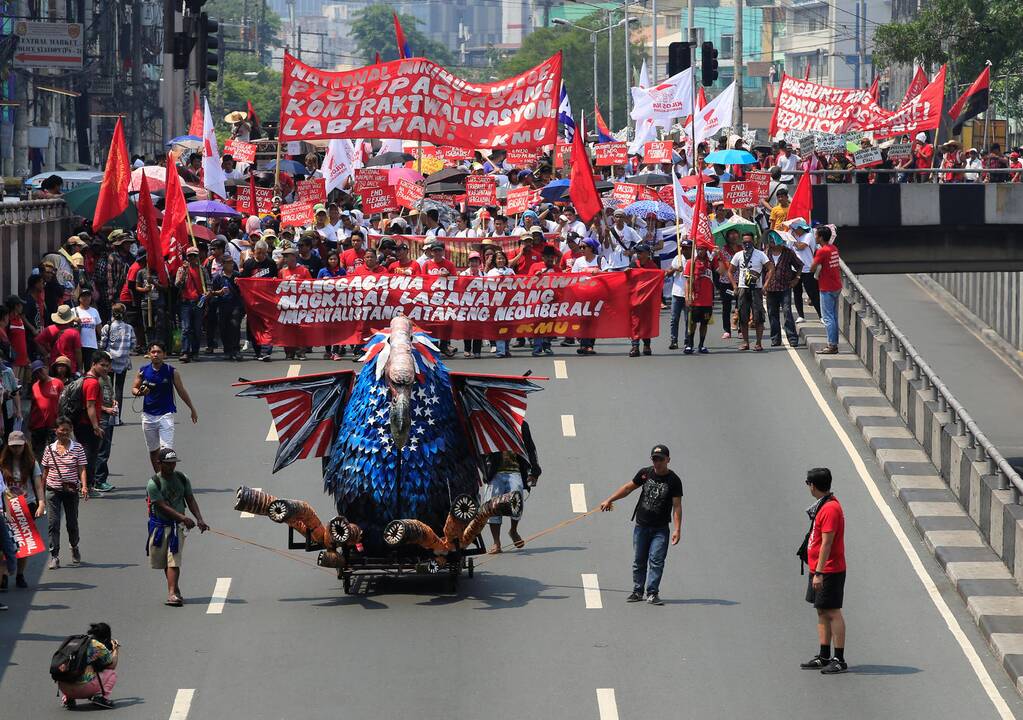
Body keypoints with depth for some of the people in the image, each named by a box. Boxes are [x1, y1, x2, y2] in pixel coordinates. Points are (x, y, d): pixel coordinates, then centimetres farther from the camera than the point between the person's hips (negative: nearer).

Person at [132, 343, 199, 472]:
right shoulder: (143, 371, 0)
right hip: (148, 415, 3)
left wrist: (192, 409, 13)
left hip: (166, 414, -3)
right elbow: (134, 389, 9)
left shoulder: (171, 371, -4)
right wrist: (140, 392, -15)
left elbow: (181, 391, 6)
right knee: (153, 450, 13)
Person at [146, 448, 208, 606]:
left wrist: (199, 519, -7)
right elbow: (163, 506, -16)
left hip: (177, 525, 1)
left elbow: (190, 500, 7)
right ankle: (174, 589, 25)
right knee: (161, 560, 7)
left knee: (173, 559, -11)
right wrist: (183, 518, -25)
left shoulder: (182, 478, 3)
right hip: (159, 525, -1)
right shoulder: (153, 483, -11)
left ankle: (172, 593, -19)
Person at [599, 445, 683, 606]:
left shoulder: (674, 480, -7)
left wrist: (677, 529, -16)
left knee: (656, 560, -12)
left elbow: (677, 506, -9)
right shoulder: (645, 473, 3)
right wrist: (609, 500, 15)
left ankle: (652, 593, -9)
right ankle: (638, 592, 15)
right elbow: (628, 488, 15)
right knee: (639, 561, 7)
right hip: (641, 525, 3)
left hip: (660, 529, -3)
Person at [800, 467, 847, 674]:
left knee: (832, 613, -5)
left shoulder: (830, 509, -20)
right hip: (819, 570, 10)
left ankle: (839, 660, -2)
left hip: (829, 571, -10)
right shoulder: (823, 505, 12)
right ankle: (824, 657, 20)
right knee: (822, 612, 13)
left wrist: (819, 573, -23)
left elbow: (826, 543, -23)